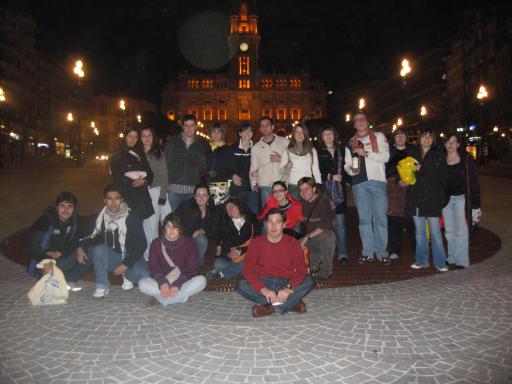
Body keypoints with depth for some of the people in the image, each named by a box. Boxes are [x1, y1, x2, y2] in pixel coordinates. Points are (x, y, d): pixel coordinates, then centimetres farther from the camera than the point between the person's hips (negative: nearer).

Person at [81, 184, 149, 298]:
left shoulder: (132, 218, -12)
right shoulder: (102, 217, -3)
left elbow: (141, 244, -12)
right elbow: (93, 238, 6)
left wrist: (126, 264, -18)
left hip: (130, 258, -2)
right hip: (111, 258, 2)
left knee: (144, 275, -29)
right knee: (99, 249, -30)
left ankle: (128, 275, 6)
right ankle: (102, 286, -15)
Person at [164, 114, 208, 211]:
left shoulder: (202, 144, 10)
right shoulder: (172, 141, 9)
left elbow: (205, 166, 12)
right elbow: (165, 161, 4)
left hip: (193, 189, 0)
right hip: (174, 188, 0)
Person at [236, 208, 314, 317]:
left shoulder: (292, 243, -4)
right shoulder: (256, 243, -4)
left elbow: (301, 269, -12)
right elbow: (248, 270, -12)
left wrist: (289, 287, -30)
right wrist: (263, 289, -28)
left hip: (286, 283, 0)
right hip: (263, 283, 1)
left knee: (308, 281, -25)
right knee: (241, 285, -27)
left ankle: (270, 306, -27)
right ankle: (292, 303, -24)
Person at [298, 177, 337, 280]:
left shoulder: (323, 200, -12)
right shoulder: (301, 203, 5)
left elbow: (326, 225, -21)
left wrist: (307, 237, -25)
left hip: (324, 236, -5)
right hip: (309, 240, 5)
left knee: (325, 236, -38)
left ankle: (326, 270, -19)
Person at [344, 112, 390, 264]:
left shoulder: (378, 137, 12)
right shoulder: (350, 143, 18)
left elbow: (385, 156, -1)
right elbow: (347, 165, 15)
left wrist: (366, 153, -11)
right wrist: (351, 170, -7)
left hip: (377, 181, -2)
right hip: (359, 183, 2)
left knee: (380, 218, -3)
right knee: (364, 218, 3)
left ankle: (381, 252, 4)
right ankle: (367, 252, 9)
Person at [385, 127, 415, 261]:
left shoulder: (412, 150, 17)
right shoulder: (389, 150, 12)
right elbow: (387, 169, 1)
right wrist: (398, 180, -12)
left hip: (410, 186, 1)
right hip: (393, 186, 0)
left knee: (411, 218, -8)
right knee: (394, 218, -5)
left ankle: (417, 248, 3)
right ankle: (395, 250, 2)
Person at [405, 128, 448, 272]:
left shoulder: (439, 155, 4)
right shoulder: (412, 155, 11)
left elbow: (441, 176, -5)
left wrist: (421, 170, -13)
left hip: (433, 198, -3)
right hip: (416, 198, 3)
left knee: (435, 231, -3)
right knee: (419, 231, 9)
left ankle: (440, 262, 7)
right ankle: (421, 260, 19)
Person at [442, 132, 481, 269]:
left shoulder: (466, 159, -2)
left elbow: (473, 182, -4)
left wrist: (476, 205, -8)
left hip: (461, 198, -3)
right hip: (446, 199, 3)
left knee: (461, 231, -2)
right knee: (449, 231, 10)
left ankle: (461, 260, 6)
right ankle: (452, 258, 21)